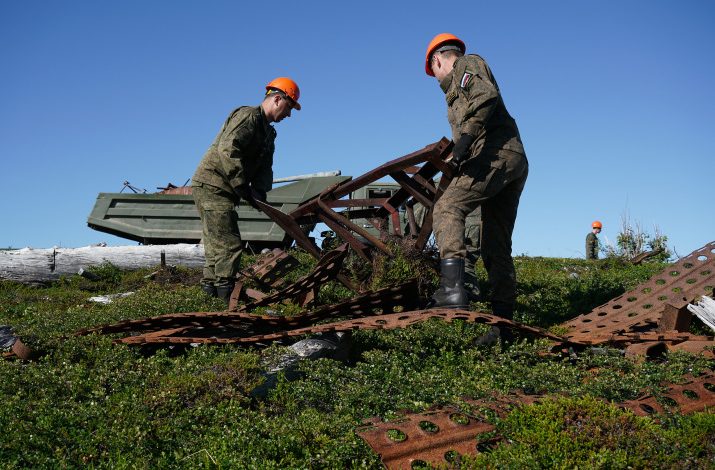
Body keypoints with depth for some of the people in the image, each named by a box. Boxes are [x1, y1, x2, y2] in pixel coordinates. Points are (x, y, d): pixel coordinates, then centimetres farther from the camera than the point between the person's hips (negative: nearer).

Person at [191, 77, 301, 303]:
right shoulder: (248, 116, -12)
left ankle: (211, 293, 16)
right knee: (229, 244, -13)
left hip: (223, 191, 10)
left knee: (216, 245, 12)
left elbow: (264, 167, 10)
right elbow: (228, 149, -26)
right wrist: (243, 187, -25)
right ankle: (227, 293, -12)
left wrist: (259, 190, -11)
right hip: (212, 185, -10)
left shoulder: (268, 132, 19)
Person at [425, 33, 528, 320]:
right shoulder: (460, 90, 34)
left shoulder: (467, 64, 8)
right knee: (496, 246, 7)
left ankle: (452, 287, -37)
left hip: (495, 154, -9)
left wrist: (466, 137, -24)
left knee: (447, 209, -22)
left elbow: (487, 94, -13)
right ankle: (503, 316, 5)